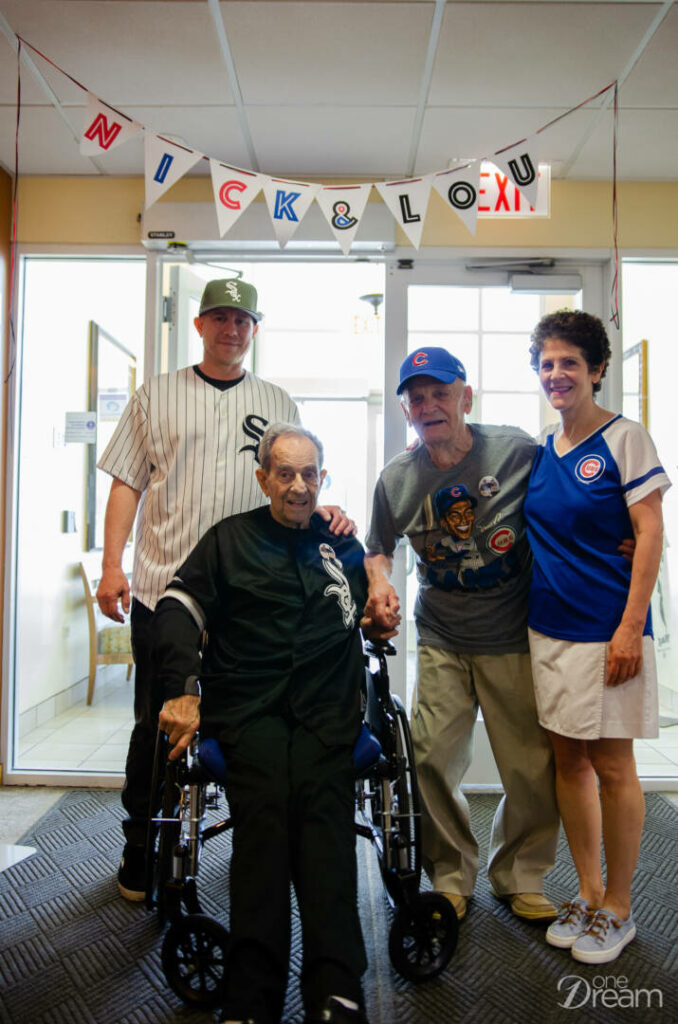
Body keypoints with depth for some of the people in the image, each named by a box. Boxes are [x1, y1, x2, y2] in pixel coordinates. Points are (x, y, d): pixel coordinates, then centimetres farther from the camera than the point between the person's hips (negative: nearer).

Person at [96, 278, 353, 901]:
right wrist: (111, 564, -4)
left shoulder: (279, 404, 12)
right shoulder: (157, 396, 8)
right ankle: (140, 849, 26)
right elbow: (127, 483, 5)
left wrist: (321, 511, -9)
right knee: (156, 724, 8)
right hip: (163, 588, -1)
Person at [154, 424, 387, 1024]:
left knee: (323, 813, -25)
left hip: (326, 710, 1)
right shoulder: (230, 539, 16)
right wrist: (180, 689, -10)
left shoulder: (343, 544, 23)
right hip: (247, 707, -1)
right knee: (264, 813, -26)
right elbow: (177, 610, 5)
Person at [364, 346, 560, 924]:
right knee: (432, 759, -1)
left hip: (518, 641, -1)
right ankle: (452, 877, 25)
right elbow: (379, 548, 13)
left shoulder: (518, 450, -7)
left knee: (534, 768, 3)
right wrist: (380, 584, -6)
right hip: (442, 642, 2)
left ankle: (521, 877, 30)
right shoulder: (397, 478, 0)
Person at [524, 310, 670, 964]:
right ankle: (588, 893, 29)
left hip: (605, 632, -5)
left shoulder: (623, 438, -6)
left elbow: (649, 532, -10)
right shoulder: (540, 448, 10)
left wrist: (630, 627, -16)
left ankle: (617, 910, 22)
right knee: (567, 761, 12)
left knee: (611, 766, 4)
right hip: (546, 628, 6)